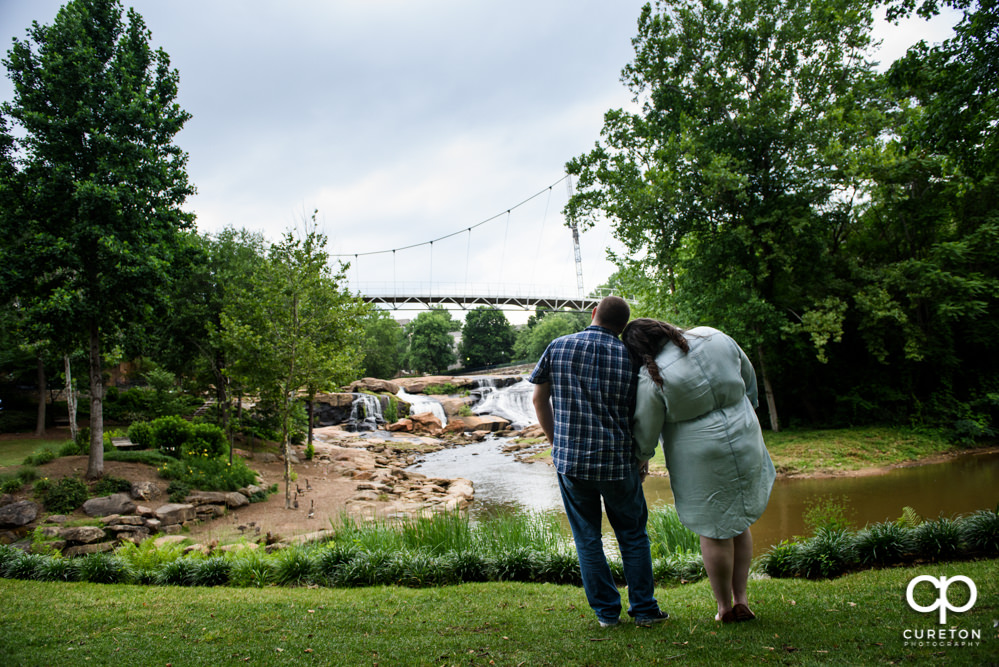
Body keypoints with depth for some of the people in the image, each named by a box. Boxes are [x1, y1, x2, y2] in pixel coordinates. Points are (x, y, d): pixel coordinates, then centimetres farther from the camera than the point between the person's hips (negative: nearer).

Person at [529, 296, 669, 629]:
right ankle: (644, 609, 22)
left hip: (569, 460, 1)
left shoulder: (558, 347, -1)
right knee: (633, 535, 17)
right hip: (618, 461, 0)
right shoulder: (629, 357, -3)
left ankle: (606, 611, 20)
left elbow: (539, 399, 6)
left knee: (587, 538, 13)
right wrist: (640, 459, 13)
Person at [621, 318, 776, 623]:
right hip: (744, 443, 5)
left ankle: (725, 607, 24)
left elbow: (645, 435, -8)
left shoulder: (652, 379, -18)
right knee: (738, 521, 20)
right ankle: (741, 599, 24)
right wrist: (749, 402, 29)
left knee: (714, 532, 10)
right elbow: (747, 375, 12)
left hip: (700, 458, -5)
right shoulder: (713, 337, -4)